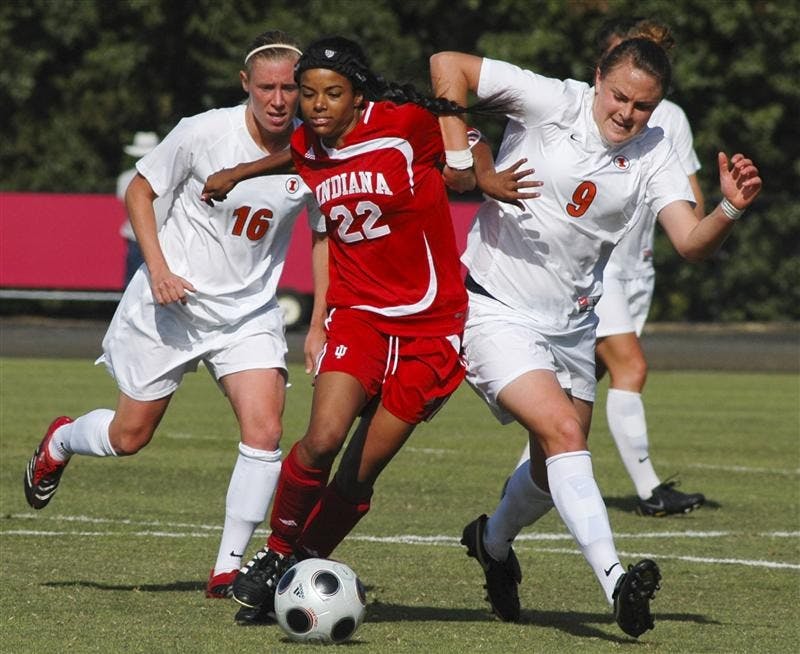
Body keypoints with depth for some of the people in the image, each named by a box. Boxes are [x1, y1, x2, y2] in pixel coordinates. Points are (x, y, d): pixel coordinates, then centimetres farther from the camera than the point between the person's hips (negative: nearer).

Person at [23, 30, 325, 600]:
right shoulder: (204, 133, -17)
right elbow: (139, 192, -4)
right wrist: (159, 268, -16)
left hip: (250, 311, 2)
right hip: (173, 299, -2)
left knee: (264, 431, -17)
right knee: (129, 437, 9)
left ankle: (228, 569, -5)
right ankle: (59, 442, 45)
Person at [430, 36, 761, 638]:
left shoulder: (653, 156, -5)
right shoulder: (552, 102, -15)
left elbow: (692, 243, -15)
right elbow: (448, 65, -12)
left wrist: (731, 209, -35)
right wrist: (458, 153, -18)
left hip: (572, 326, 6)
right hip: (495, 311, -6)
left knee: (556, 469, 17)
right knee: (563, 431, -23)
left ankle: (493, 541, 49)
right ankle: (615, 582, -33)